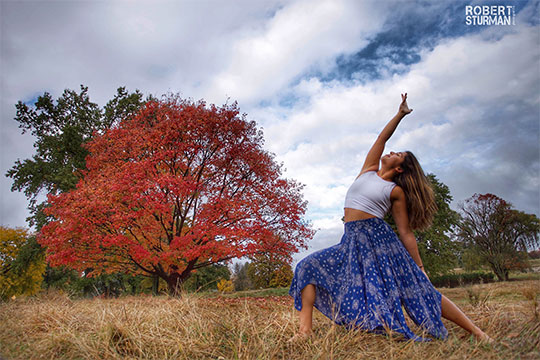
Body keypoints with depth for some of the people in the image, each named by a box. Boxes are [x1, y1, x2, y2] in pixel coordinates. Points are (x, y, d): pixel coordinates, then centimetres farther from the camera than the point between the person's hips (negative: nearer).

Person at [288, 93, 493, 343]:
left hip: (379, 238, -5)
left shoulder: (396, 191, 2)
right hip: (352, 242, 5)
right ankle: (305, 330, -10)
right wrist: (400, 115, 23)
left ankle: (477, 333, 12)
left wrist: (419, 268, -2)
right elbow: (382, 138, 15)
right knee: (308, 266, -9)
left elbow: (406, 232, 1)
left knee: (419, 291, -4)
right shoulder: (368, 171, 16)